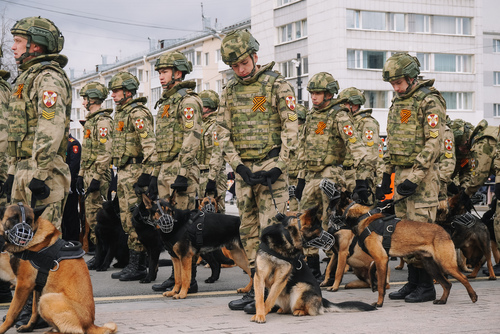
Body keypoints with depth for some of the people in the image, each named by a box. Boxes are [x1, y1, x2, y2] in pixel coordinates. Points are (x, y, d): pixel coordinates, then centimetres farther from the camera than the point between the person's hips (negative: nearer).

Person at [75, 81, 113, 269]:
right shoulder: (90, 120, 20)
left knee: (95, 215, -9)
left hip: (98, 175, -10)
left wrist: (97, 178, -22)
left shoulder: (102, 120, -12)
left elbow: (105, 152, -19)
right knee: (90, 215, 9)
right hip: (89, 174, 10)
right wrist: (81, 175, 21)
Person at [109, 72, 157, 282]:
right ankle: (133, 264, 17)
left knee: (135, 220, -7)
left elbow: (149, 146, -20)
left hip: (135, 171, -10)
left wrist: (146, 176, -24)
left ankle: (138, 267, -3)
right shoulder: (120, 113, 19)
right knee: (127, 220, 11)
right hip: (123, 173, 10)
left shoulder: (138, 113, -13)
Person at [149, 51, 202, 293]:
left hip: (181, 170, -10)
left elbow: (192, 138, -17)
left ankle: (188, 280, -5)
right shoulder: (166, 102, 22)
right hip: (166, 171, 10)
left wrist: (182, 173, -22)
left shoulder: (187, 100, -8)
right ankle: (176, 276, 16)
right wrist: (157, 174, 22)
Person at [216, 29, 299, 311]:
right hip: (243, 169, 6)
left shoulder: (277, 85, -3)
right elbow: (223, 131, 9)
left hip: (270, 168, -6)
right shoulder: (230, 91, 13)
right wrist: (238, 166, -4)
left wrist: (277, 167, -14)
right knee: (249, 230, 8)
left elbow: (290, 127, -7)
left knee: (270, 229, -9)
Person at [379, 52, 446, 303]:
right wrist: (386, 175, 19)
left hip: (422, 175, -8)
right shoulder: (397, 102, 17)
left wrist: (415, 177, -20)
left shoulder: (429, 101, -9)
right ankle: (412, 282, 16)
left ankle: (426, 286, -1)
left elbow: (433, 143, -16)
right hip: (401, 173, 8)